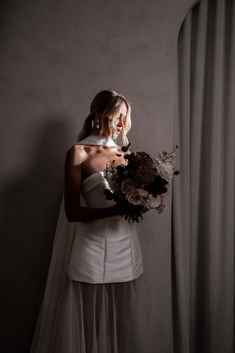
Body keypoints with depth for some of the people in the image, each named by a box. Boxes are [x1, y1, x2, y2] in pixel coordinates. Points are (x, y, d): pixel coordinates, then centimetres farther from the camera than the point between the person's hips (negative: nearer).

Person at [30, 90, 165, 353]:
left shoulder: (125, 154, 11)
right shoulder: (79, 153, -4)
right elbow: (72, 212, -10)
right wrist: (116, 210, -21)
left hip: (125, 245, 5)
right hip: (93, 247, -4)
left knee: (120, 324, 13)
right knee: (91, 325, 6)